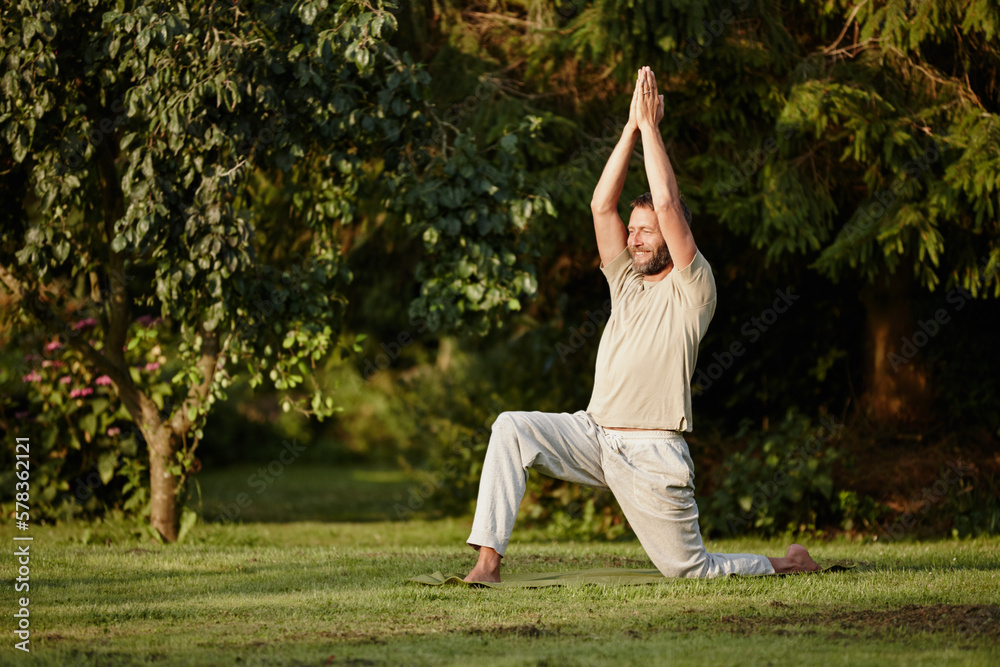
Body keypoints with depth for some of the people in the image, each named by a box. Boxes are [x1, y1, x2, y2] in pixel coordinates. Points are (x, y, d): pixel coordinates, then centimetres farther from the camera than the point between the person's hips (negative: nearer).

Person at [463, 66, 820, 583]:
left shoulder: (693, 288, -3)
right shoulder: (626, 281, 16)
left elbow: (668, 204, -14)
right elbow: (602, 206, 6)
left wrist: (651, 125, -8)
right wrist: (632, 128, 0)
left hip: (652, 454, -6)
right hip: (594, 434, 6)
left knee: (689, 570, -3)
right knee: (511, 428, -18)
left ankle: (785, 566, 25)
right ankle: (489, 556, -21)